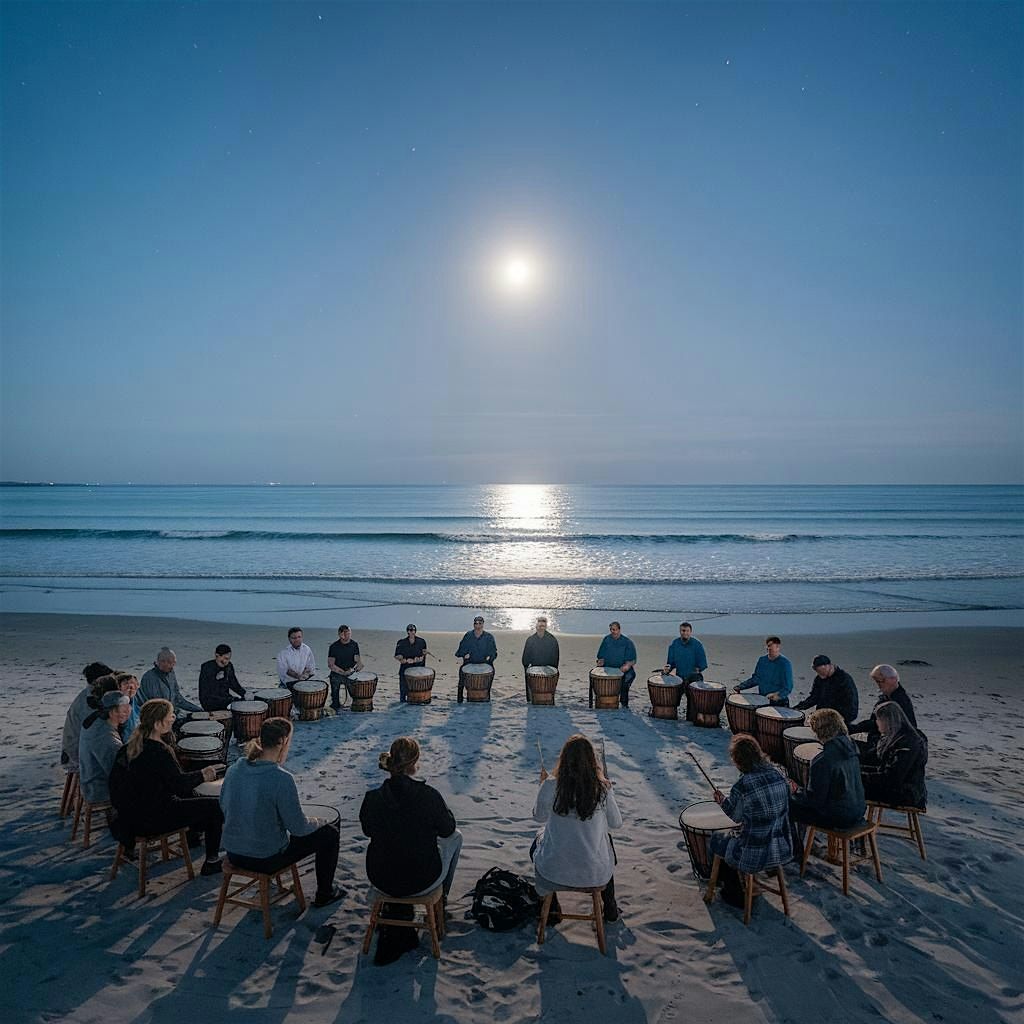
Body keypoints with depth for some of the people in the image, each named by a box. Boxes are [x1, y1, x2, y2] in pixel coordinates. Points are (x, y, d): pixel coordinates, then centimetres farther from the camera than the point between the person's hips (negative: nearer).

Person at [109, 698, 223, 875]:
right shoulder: (157, 752, -27)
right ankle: (212, 862, 8)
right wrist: (202, 776, -4)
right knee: (214, 806, -3)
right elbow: (179, 784, -19)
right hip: (152, 820, -10)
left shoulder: (132, 746, 2)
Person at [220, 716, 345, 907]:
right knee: (329, 833, 11)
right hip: (266, 860, -7)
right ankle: (324, 894, 27)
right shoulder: (281, 779, -27)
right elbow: (298, 828, -20)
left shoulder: (234, 769, -7)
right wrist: (317, 822, 2)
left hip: (233, 854, 7)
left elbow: (224, 807, 10)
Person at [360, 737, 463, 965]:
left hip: (381, 883, 3)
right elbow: (447, 829, -4)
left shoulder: (372, 798, -14)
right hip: (422, 882, -3)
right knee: (456, 837, 23)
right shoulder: (429, 795, -23)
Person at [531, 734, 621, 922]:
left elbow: (539, 817, 2)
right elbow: (617, 823, 1)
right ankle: (610, 908, 47)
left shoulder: (550, 786, -17)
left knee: (538, 841, 34)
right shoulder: (603, 789, -16)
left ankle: (552, 910, 40)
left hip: (554, 871, 0)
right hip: (595, 873, 1)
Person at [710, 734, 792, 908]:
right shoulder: (777, 775, -6)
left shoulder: (741, 786, -24)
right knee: (734, 834, 30)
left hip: (755, 857, -6)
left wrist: (722, 802, 13)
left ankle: (736, 895, 33)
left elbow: (737, 817, -7)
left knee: (716, 839, 23)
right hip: (783, 851, 6)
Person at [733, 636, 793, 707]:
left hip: (779, 703, -5)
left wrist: (778, 695, -33)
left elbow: (788, 687, -15)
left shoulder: (784, 663, -12)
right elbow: (755, 678, 15)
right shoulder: (762, 660, 6)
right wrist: (740, 687, 4)